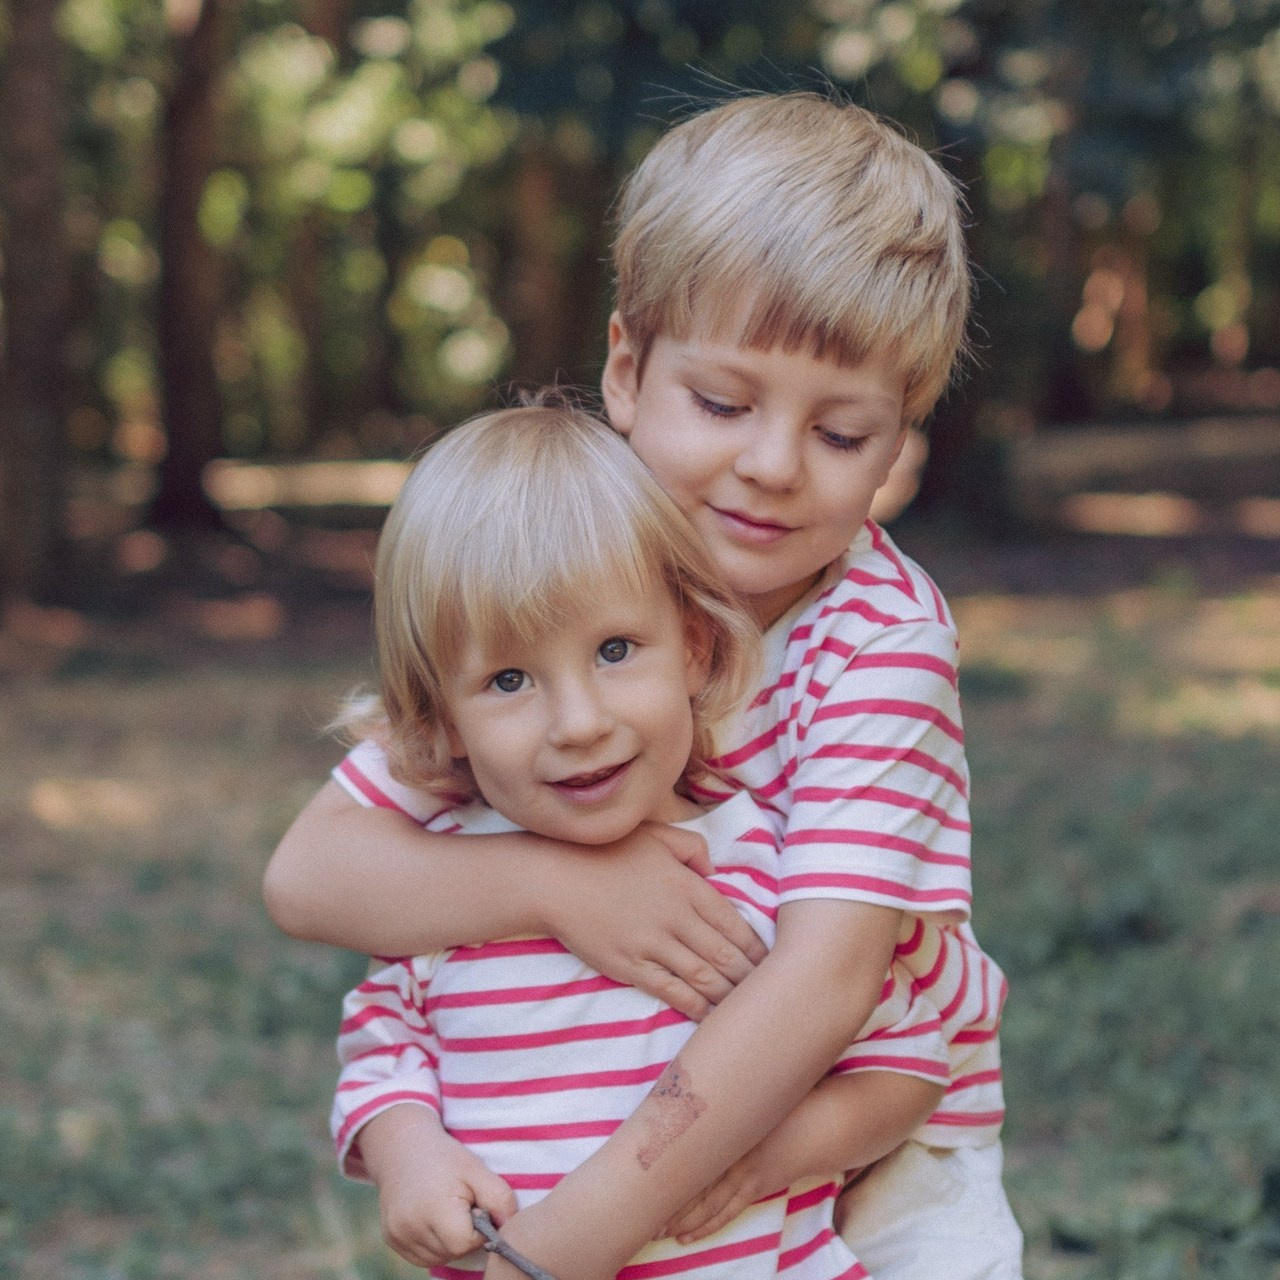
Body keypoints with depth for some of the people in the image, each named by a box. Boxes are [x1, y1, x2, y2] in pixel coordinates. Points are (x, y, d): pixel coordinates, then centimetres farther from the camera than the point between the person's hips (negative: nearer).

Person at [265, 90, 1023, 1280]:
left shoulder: (885, 641, -21)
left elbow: (826, 978, -30)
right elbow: (307, 873, -14)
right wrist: (553, 884, -31)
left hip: (878, 1144, -3)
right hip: (634, 1127, 3)